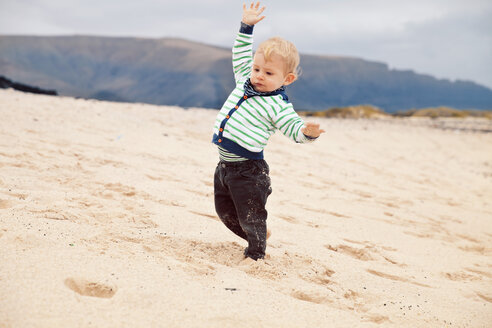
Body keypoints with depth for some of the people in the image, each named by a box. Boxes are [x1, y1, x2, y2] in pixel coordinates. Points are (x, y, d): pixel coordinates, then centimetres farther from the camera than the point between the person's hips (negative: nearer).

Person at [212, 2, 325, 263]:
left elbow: (293, 128, -19)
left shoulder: (277, 105, -14)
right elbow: (240, 55, 19)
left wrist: (307, 132, -41)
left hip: (248, 170, -8)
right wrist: (246, 26, 15)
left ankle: (255, 253, 19)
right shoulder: (245, 81, 6)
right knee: (225, 211, 19)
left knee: (250, 214, 0)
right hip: (225, 164, 8)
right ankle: (259, 235, 38)